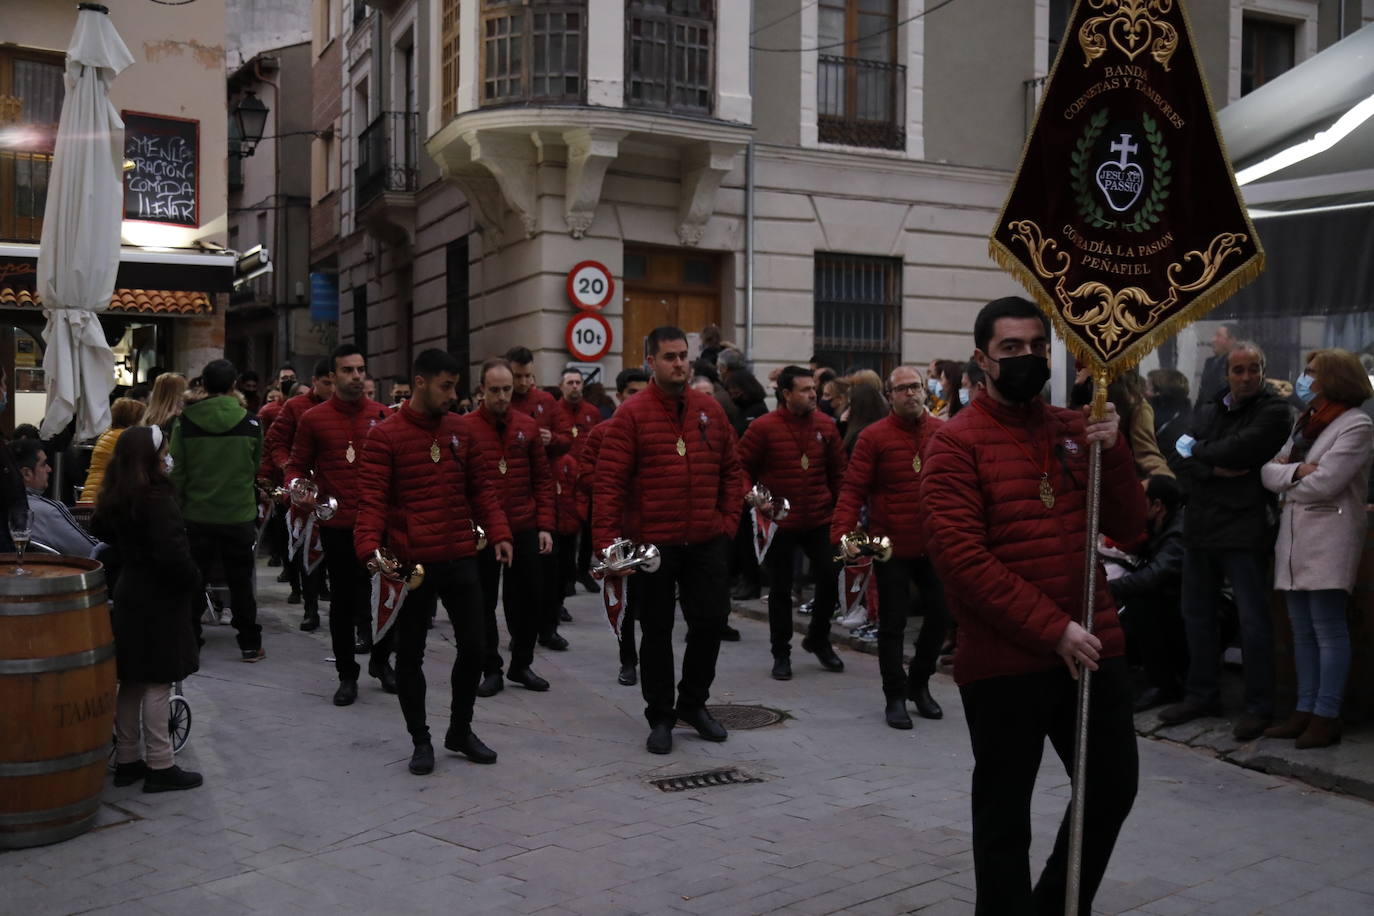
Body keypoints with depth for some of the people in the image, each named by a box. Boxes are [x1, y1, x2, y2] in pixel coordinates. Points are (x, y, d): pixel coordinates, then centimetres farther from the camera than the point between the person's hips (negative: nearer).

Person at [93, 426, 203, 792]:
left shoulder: (113, 500, 5)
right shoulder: (158, 502, -20)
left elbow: (101, 532, 23)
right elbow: (174, 555, -25)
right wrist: (194, 584, -11)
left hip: (128, 597, 8)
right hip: (160, 602, -8)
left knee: (131, 682, 15)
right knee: (158, 684, -3)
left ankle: (127, 760, 23)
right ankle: (160, 766, 2)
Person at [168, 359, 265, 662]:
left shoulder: (185, 422, -7)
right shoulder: (250, 423, -6)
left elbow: (177, 472, -3)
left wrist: (178, 507, 8)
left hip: (198, 514, 0)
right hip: (239, 515, 0)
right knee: (241, 581, 10)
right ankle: (249, 644, 15)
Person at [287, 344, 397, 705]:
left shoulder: (382, 415, 4)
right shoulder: (313, 418, 1)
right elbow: (297, 466, 6)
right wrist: (297, 486, -15)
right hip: (336, 525, -1)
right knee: (342, 600, 9)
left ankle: (380, 660, 29)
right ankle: (347, 674, 23)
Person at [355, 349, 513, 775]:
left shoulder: (460, 429, 7)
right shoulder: (385, 436, -7)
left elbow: (479, 488, 10)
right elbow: (371, 499, -12)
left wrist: (498, 533, -1)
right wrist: (370, 549, -25)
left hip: (461, 559, 4)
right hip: (412, 563, -4)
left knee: (473, 646, 9)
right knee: (410, 654, 7)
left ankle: (461, 731, 27)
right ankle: (420, 740, 22)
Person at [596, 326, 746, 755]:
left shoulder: (709, 410, 6)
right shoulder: (632, 413, -8)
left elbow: (731, 469, 13)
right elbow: (609, 481, -12)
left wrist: (728, 519, 4)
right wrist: (607, 540, -17)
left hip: (706, 542, 4)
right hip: (653, 543, -4)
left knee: (710, 621, 9)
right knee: (657, 630, 8)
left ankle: (693, 704, 30)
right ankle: (660, 717, 22)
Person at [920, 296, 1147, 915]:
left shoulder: (1076, 429, 9)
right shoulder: (957, 442, -8)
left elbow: (1127, 528, 8)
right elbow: (960, 558, -17)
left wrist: (1113, 452, -9)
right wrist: (1052, 629, -19)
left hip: (1094, 649, 6)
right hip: (1005, 661, -6)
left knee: (1114, 787, 18)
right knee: (1005, 818, 7)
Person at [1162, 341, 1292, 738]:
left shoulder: (1273, 411, -5)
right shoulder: (1208, 411, 14)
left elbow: (1239, 449, -20)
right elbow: (1181, 464, 5)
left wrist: (1198, 451, -3)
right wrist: (1214, 470, -14)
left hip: (1245, 530, -6)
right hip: (1201, 527, 7)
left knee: (1253, 620, 0)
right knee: (1197, 615, 13)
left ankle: (1259, 706, 11)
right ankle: (1202, 695, 26)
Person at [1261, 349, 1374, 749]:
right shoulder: (1305, 422, 18)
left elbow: (1324, 483, -17)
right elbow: (1268, 472, 10)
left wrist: (1287, 483, 1)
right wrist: (1296, 471, -10)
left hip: (1328, 541, -8)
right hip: (1294, 537, 8)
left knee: (1327, 630, -4)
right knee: (1302, 631, 11)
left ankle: (1327, 716, 1)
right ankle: (1305, 711, 17)